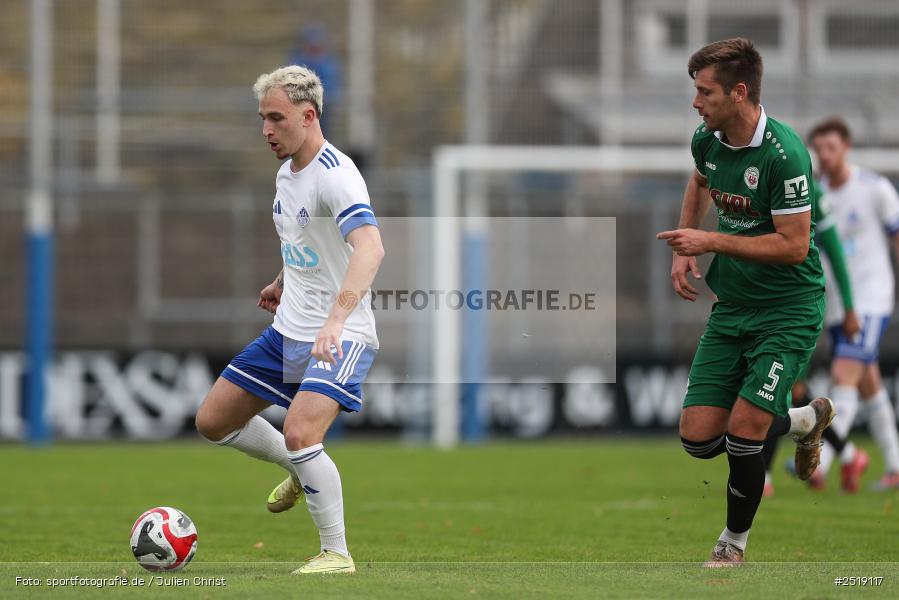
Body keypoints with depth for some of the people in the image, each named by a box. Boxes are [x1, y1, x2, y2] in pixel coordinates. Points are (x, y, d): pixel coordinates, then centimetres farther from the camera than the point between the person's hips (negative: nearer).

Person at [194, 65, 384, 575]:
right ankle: (302, 472, 36)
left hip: (341, 338, -9)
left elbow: (370, 247, -37)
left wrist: (336, 319, -47)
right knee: (213, 421, 12)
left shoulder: (335, 174, -21)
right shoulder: (286, 173, 8)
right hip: (287, 332, 9)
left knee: (300, 434, -28)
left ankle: (337, 554, -12)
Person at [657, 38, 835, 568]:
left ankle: (735, 542, 13)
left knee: (743, 430, -13)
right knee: (699, 438, 1)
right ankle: (805, 420, 28)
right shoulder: (708, 140, -1)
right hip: (731, 307, 7)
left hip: (788, 309, -7)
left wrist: (711, 242, -21)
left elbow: (793, 246, -23)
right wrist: (685, 252, 12)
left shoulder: (784, 154, -24)